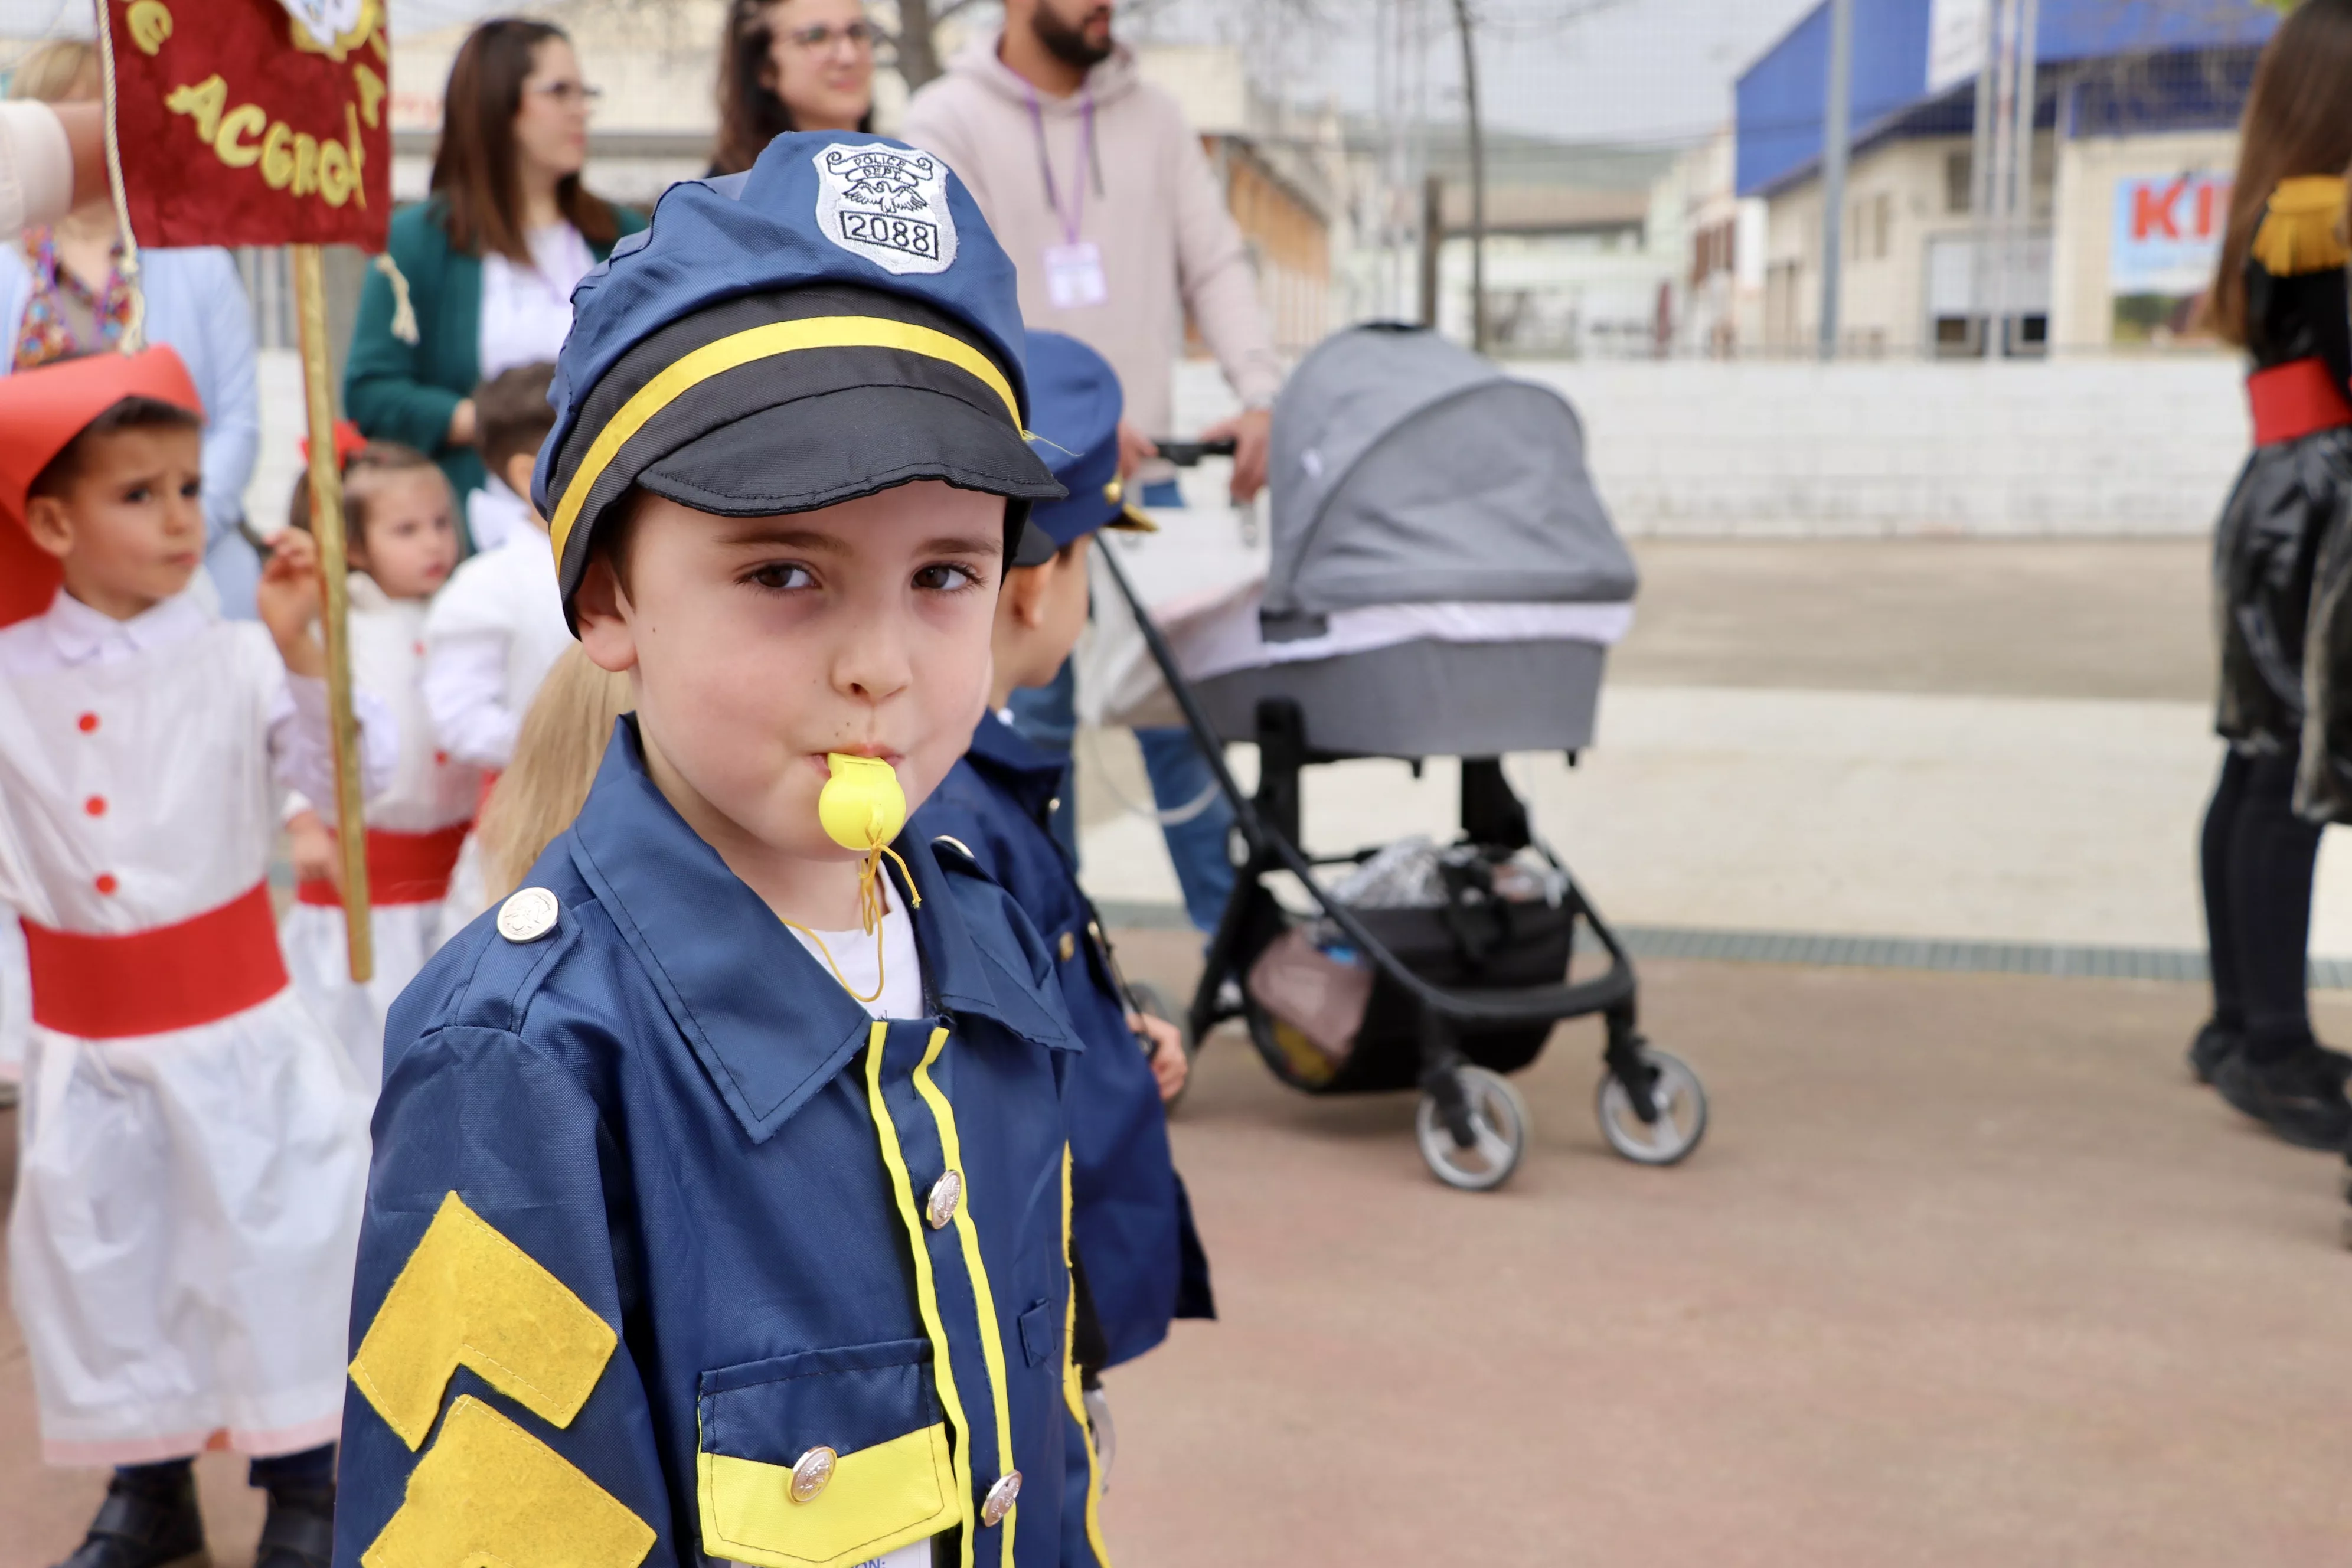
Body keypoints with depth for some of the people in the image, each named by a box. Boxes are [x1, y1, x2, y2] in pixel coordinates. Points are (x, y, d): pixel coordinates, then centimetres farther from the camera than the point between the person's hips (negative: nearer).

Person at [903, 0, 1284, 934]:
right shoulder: (948, 123, -2)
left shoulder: (1151, 117, 11)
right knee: (1032, 726, 4)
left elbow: (1215, 263, 8)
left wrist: (1261, 396, -8)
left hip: (1141, 476, 3)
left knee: (1182, 711, 6)